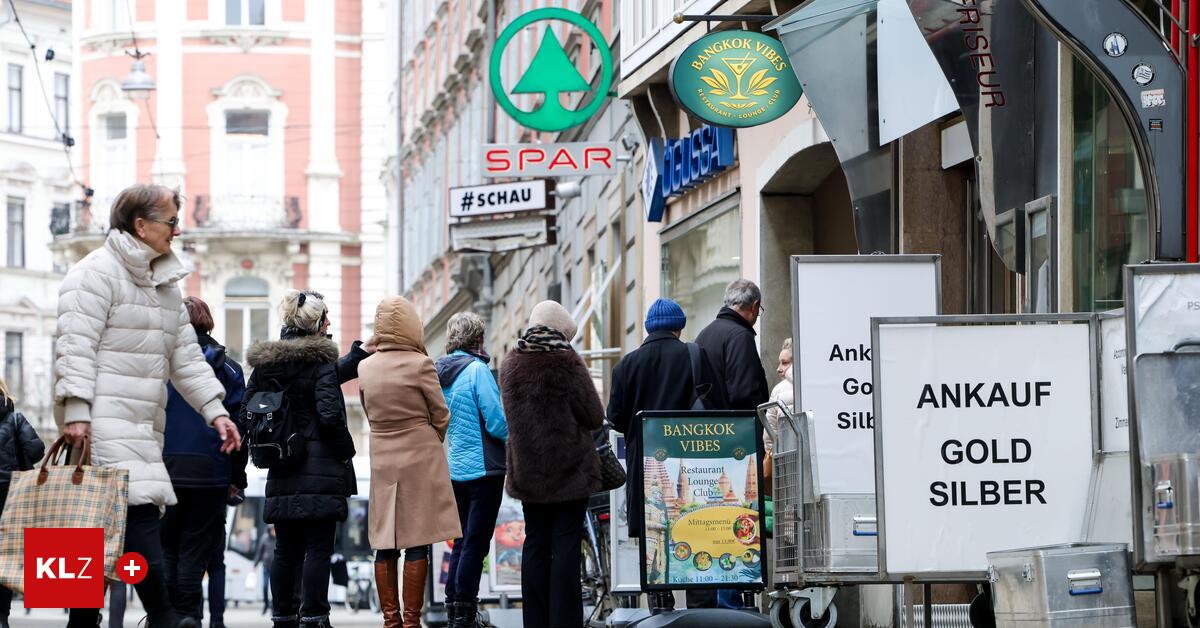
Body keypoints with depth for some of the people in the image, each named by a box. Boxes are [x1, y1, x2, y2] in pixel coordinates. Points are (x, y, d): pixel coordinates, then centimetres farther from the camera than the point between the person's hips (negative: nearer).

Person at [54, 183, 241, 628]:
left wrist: (216, 411, 12)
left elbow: (186, 358, 22)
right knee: (139, 508, -20)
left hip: (143, 424, 9)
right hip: (104, 420, -9)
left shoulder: (165, 286, 21)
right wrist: (76, 412, -22)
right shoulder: (96, 273, -7)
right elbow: (76, 346, -14)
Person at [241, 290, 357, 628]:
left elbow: (246, 416, 7)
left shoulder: (264, 362, 10)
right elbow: (330, 413, -16)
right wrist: (346, 452, -4)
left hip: (281, 474, 6)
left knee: (285, 549, 10)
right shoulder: (320, 360, -8)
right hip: (320, 471, -6)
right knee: (318, 548, -4)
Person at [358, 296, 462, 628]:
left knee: (384, 546, 7)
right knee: (417, 545, -2)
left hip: (382, 460, 4)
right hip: (421, 460, -4)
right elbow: (441, 416, -2)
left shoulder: (365, 367, 2)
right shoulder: (420, 364, -11)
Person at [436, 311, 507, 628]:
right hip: (484, 468, -7)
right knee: (476, 545, -3)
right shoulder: (477, 369, -15)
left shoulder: (439, 372, 7)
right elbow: (497, 422, -18)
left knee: (462, 542, 15)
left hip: (455, 469, 7)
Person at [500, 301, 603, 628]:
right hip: (569, 471, -5)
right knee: (566, 545, -3)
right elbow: (595, 417, -7)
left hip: (526, 471, 5)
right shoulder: (567, 364, -13)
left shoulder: (510, 365, 5)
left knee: (535, 543, 10)